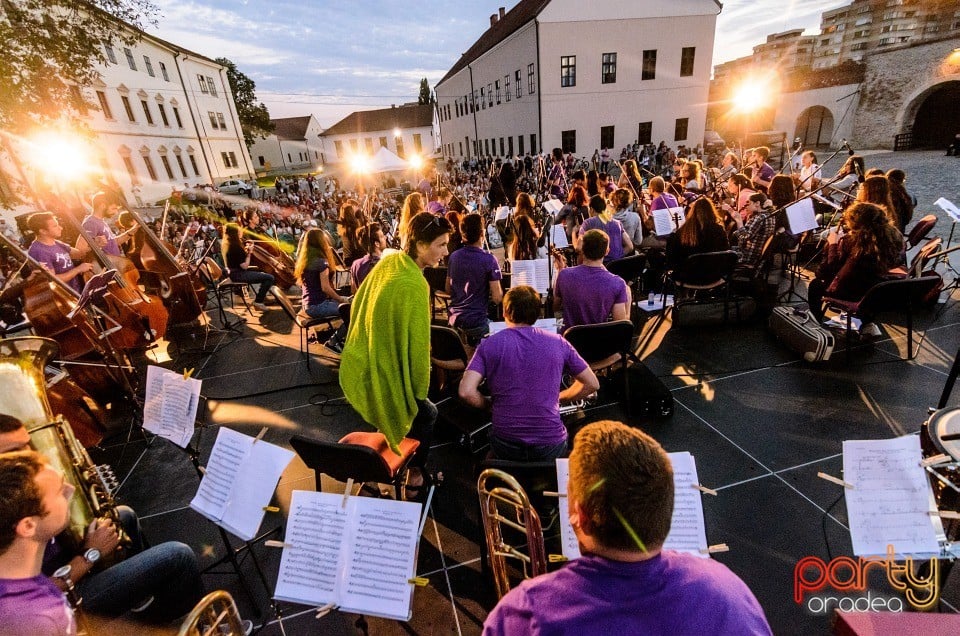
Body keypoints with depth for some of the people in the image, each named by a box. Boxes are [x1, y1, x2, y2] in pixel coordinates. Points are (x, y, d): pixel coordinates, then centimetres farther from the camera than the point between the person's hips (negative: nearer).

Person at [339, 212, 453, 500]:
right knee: (427, 414, 19)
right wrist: (420, 391, -8)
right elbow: (417, 344, -22)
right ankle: (414, 478, 33)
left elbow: (358, 304, 10)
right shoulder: (414, 285, -26)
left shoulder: (388, 261, -1)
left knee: (420, 410, 30)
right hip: (383, 378, -8)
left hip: (358, 366, 8)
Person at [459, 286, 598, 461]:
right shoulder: (558, 343, 1)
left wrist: (490, 404, 5)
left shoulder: (489, 345, -4)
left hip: (505, 446, 0)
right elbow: (592, 384, 8)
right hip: (551, 447, 1)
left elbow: (466, 392, -14)